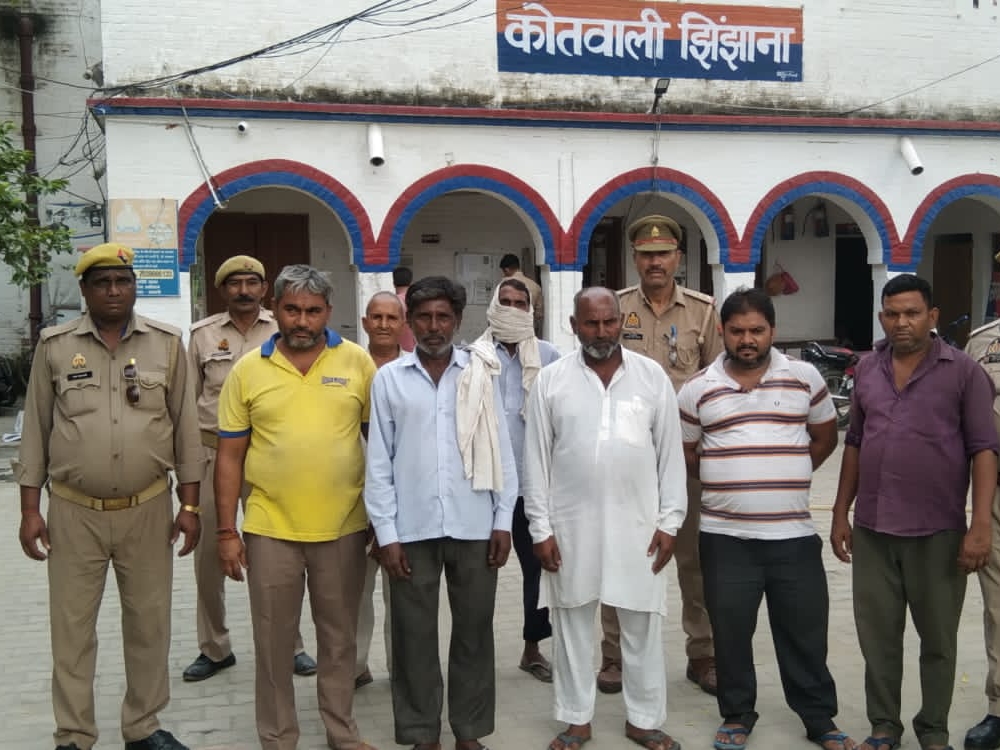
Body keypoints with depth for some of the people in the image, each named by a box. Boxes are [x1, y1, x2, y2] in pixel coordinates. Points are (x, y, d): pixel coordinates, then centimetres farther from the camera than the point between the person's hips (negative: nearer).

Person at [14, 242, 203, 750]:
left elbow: (185, 426, 4)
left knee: (149, 623, 10)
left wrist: (190, 505, 1)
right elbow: (35, 429, 5)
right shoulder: (55, 346, 1)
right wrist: (30, 509, 1)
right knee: (71, 628, 7)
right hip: (73, 512, 0)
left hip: (148, 510, 1)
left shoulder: (166, 343, 2)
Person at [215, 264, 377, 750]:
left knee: (339, 638, 15)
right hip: (270, 530, 0)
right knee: (273, 642, 10)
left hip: (343, 528, 0)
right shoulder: (247, 370, -1)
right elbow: (229, 456, 2)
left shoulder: (357, 362, -1)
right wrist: (226, 531, -1)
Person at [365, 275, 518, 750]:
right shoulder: (388, 379, 1)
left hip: (474, 527, 1)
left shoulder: (480, 374, 3)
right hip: (412, 530, 0)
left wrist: (504, 521, 1)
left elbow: (501, 452, 5)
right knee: (415, 634, 8)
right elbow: (379, 463, 1)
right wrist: (386, 533, -3)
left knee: (474, 630, 10)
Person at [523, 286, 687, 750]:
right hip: (571, 524, 0)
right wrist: (540, 527, -3)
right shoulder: (550, 381, -1)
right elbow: (536, 459, 0)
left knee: (642, 625, 9)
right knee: (572, 624, 10)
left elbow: (670, 453, 3)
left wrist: (669, 520, -1)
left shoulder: (652, 376, 1)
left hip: (637, 522, 0)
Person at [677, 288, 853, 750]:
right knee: (731, 632, 9)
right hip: (726, 537, 0)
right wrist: (724, 484, 7)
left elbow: (825, 437, 14)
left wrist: (786, 479, 9)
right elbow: (686, 452, 12)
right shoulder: (698, 389, 1)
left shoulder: (805, 378, 2)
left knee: (805, 632, 10)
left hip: (794, 534, 0)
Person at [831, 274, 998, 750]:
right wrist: (841, 513, 11)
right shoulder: (866, 370, 7)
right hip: (873, 528, 3)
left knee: (938, 637, 11)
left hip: (938, 531, -3)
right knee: (878, 635, 11)